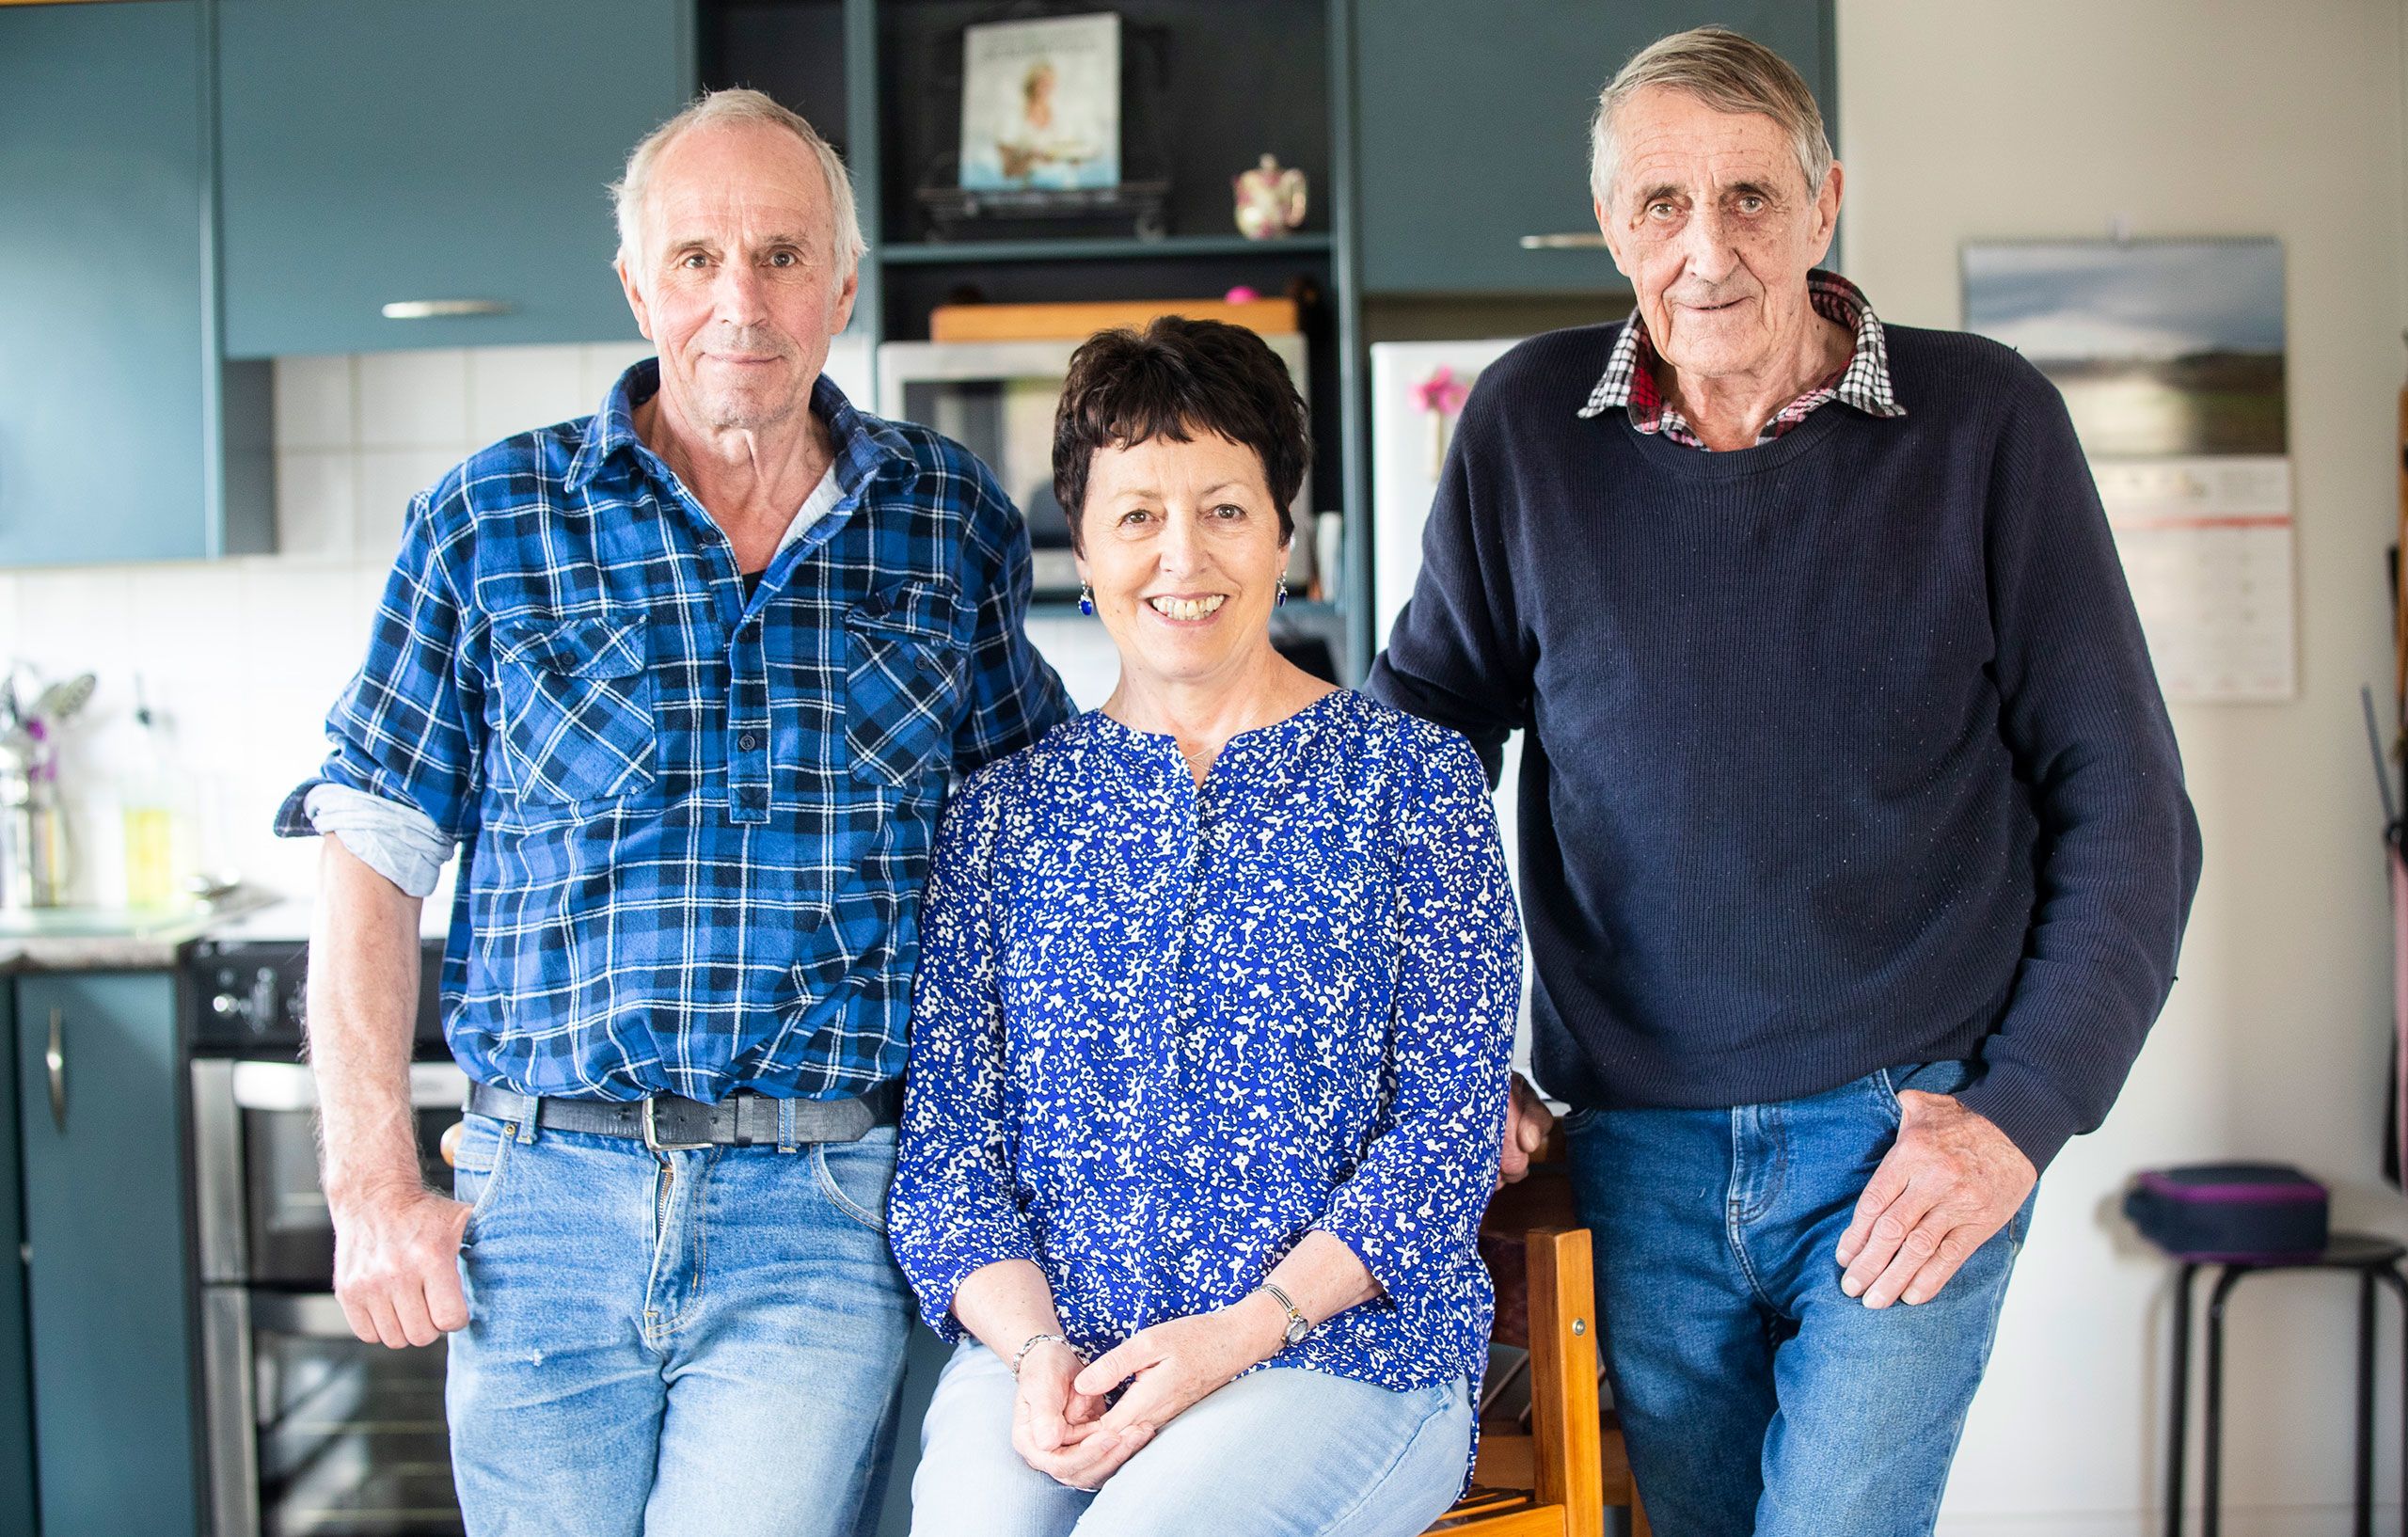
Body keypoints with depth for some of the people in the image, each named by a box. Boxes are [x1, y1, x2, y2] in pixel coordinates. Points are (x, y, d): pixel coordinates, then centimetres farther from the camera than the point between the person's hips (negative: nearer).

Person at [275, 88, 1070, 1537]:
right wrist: (375, 1192, -3)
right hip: (543, 1206, 1)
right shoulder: (488, 521, 3)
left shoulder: (955, 525, 6)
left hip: (828, 1214, -1)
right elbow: (373, 861, 3)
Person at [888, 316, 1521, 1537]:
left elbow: (1451, 1116, -2)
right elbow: (947, 1137, 8)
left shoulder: (1410, 777, 5)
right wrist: (1032, 1346, -10)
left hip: (1343, 1347, -2)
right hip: (1045, 1351, 2)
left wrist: (1245, 1328, -13)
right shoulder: (1004, 812, 12)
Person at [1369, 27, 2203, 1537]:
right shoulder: (1527, 424, -1)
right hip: (1638, 1142, 3)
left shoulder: (1983, 421, -5)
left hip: (1909, 1130, -2)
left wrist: (2022, 1112, -8)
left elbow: (2124, 806, -1)